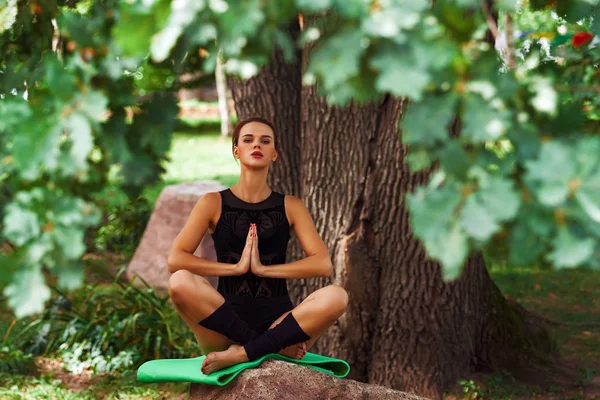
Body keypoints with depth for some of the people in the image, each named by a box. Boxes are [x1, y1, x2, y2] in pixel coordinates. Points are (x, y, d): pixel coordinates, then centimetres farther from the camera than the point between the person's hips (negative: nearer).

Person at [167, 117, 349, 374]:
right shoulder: (214, 203, 6)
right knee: (181, 282, -31)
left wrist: (262, 268, -11)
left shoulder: (290, 207, 9)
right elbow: (175, 260, -6)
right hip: (226, 321, -1)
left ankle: (241, 354, -26)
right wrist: (236, 267, -13)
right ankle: (275, 347, -24)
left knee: (336, 296, -27)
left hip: (278, 319, 1)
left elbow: (323, 264, -3)